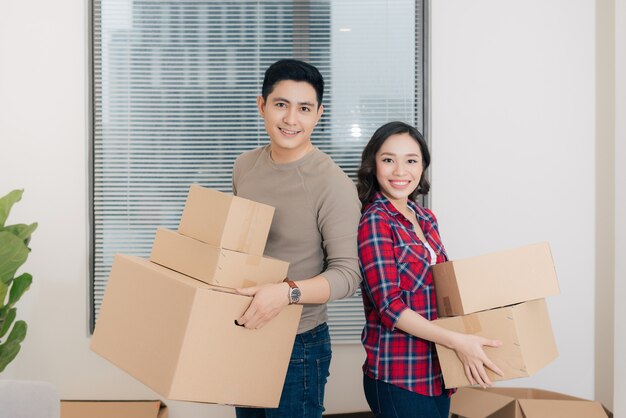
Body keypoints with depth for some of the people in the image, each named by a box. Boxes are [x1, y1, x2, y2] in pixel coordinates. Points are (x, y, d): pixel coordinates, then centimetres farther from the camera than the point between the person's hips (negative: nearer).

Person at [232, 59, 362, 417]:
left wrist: (287, 293, -34)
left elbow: (348, 273, -20)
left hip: (298, 345, -6)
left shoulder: (334, 184, -19)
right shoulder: (245, 166, 2)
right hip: (244, 335, 6)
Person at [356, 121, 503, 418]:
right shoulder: (375, 221, -13)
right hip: (398, 378, -7)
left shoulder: (426, 218, 9)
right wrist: (457, 341, -23)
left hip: (436, 370, 7)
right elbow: (389, 306, -19)